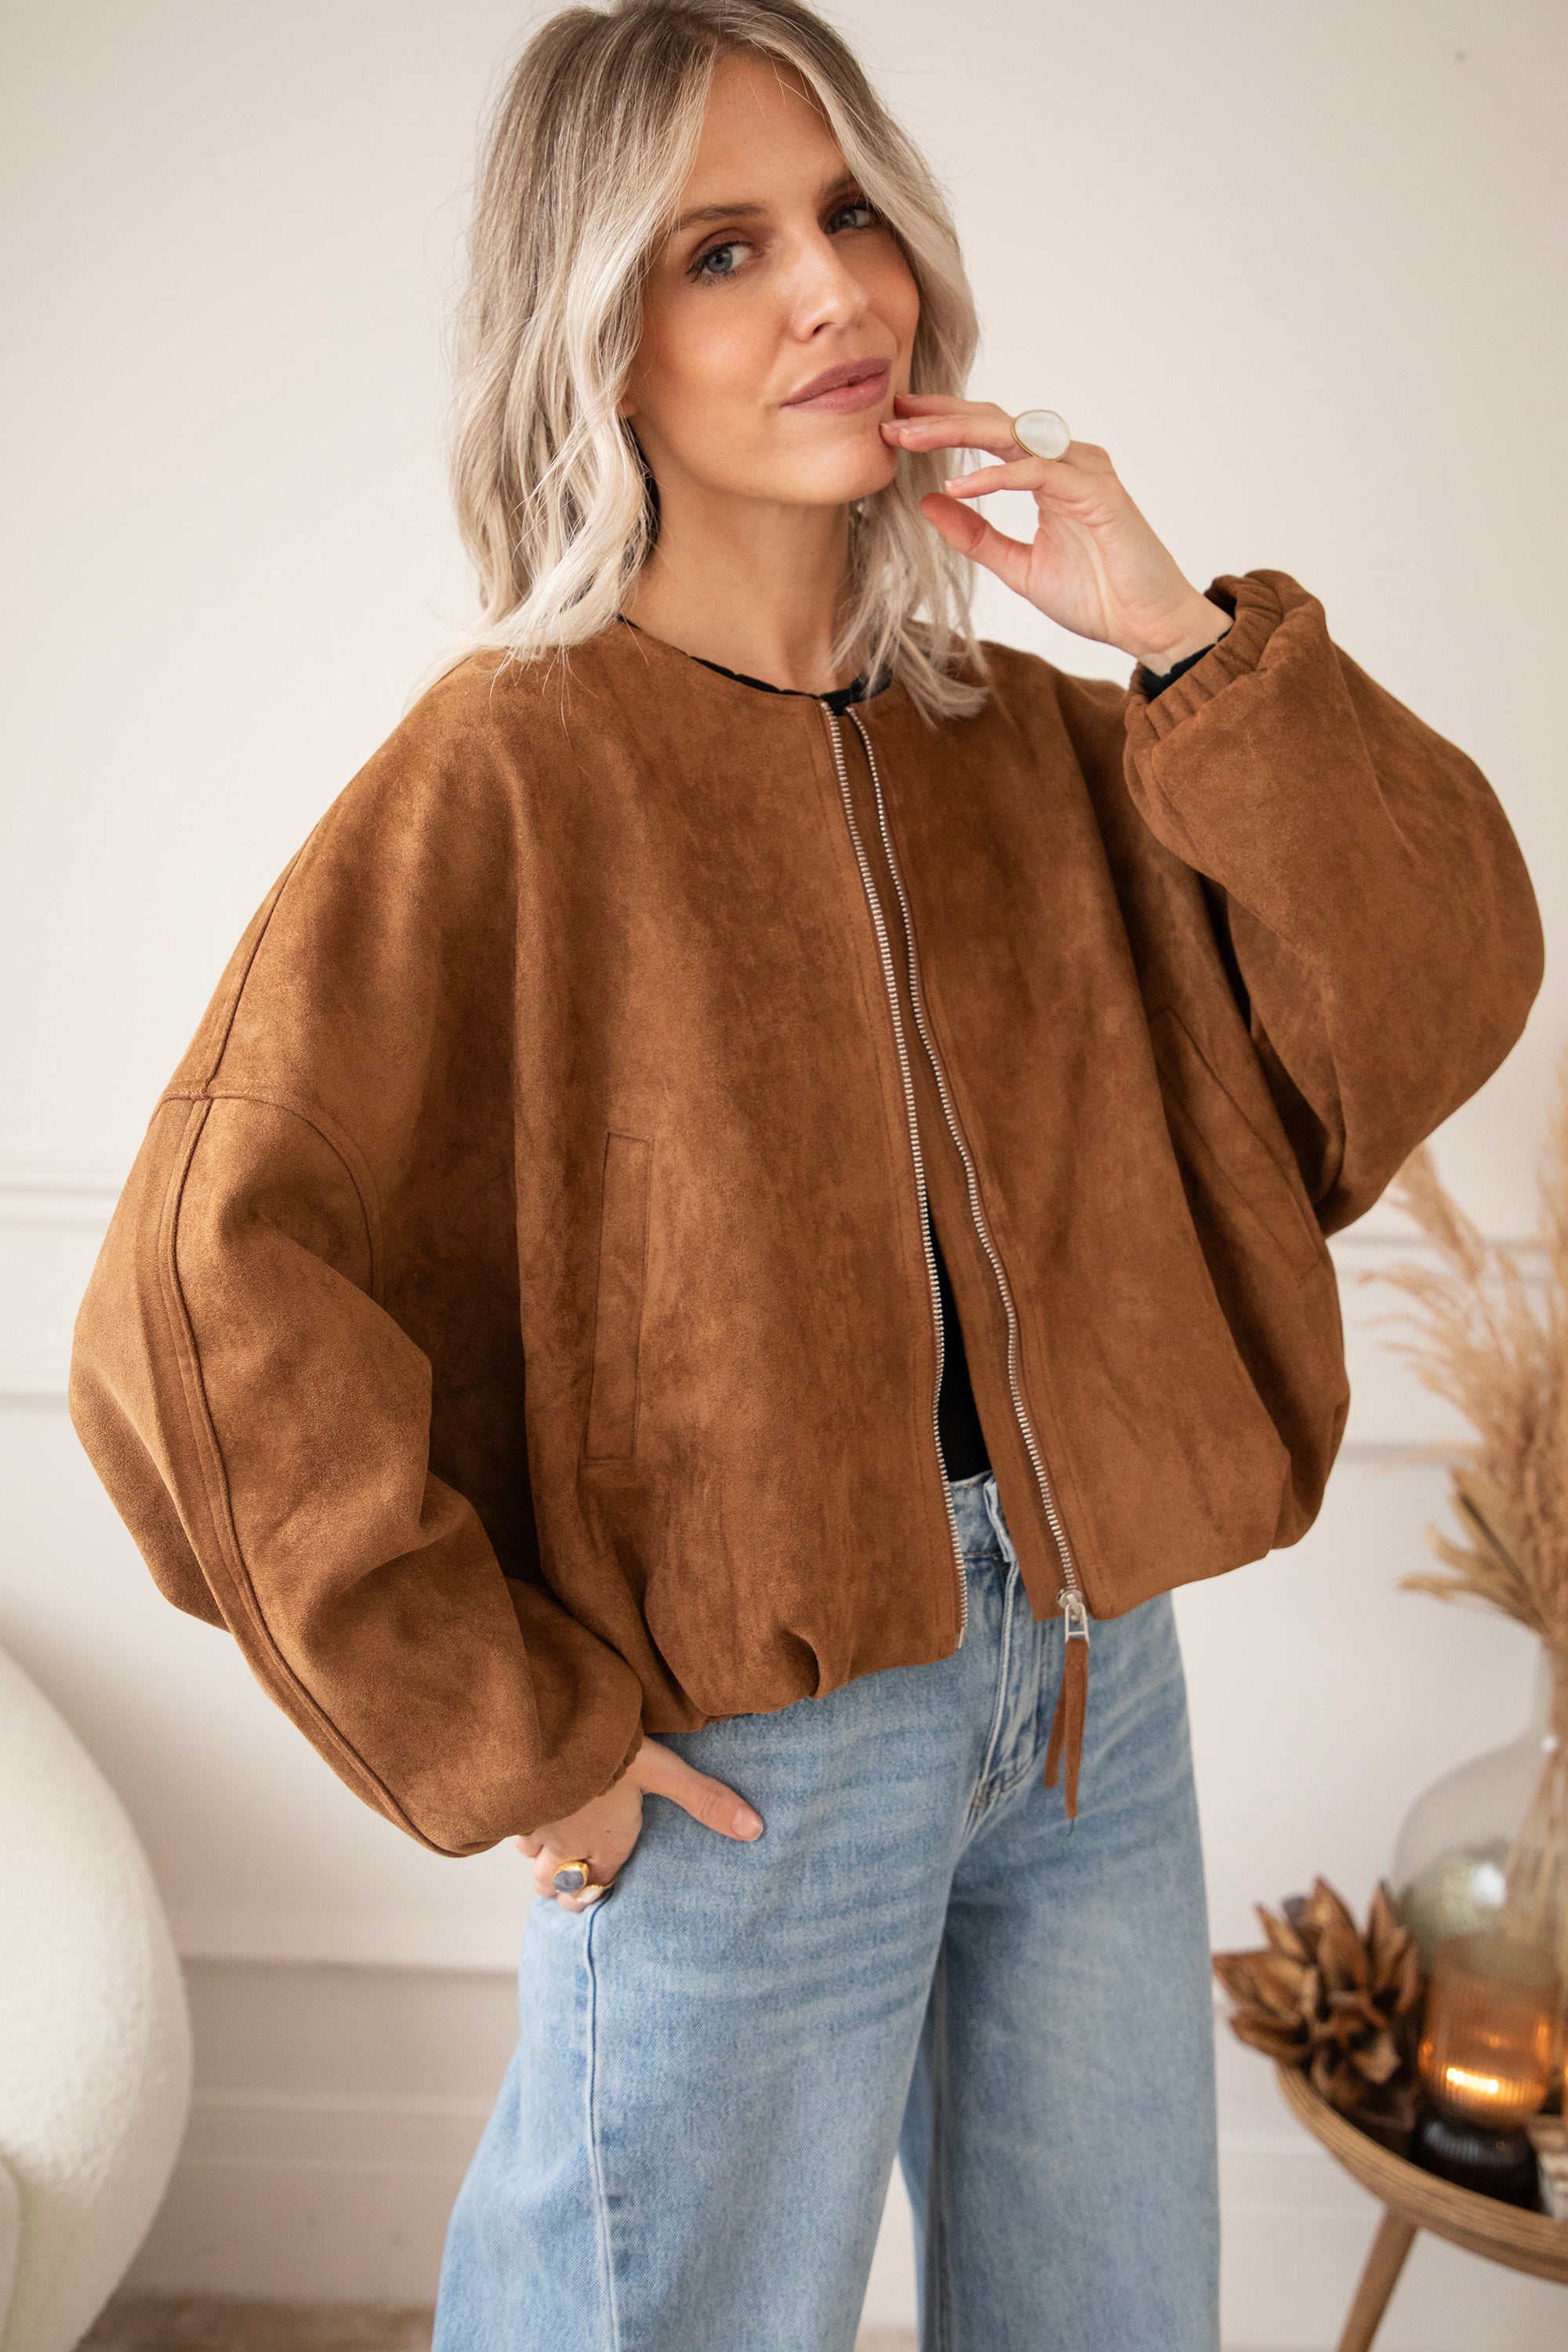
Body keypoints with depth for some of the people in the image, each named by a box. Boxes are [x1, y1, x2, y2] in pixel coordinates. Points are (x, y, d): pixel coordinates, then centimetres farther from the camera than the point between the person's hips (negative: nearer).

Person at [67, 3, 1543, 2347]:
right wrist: (505, 1736, -13)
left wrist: (1184, 642, -10)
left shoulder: (1027, 738, 5)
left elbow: (1436, 998, 0)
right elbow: (206, 1300, -17)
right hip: (752, 1742, -5)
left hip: (1095, 1682, 6)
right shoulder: (511, 769, -12)